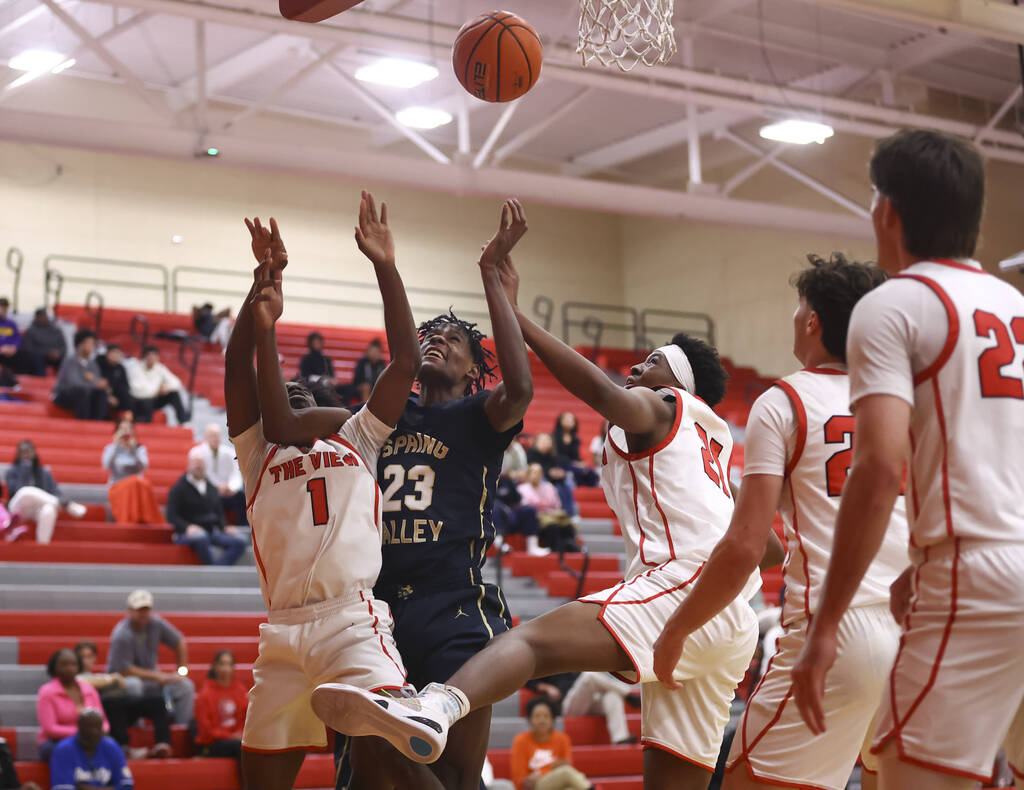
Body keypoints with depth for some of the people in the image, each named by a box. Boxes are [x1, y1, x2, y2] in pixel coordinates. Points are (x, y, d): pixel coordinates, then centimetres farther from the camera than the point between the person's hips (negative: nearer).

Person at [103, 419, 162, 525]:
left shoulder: (140, 449, 13)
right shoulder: (111, 448, 11)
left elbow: (144, 466, -6)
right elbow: (107, 465, -10)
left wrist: (133, 449, -17)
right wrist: (116, 445, -11)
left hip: (138, 486, 1)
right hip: (117, 487, -1)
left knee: (145, 484, -36)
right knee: (133, 482, -37)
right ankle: (129, 523, -43)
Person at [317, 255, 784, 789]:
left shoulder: (658, 406, 11)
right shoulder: (715, 443, 36)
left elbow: (606, 394, -13)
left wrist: (514, 315, -12)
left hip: (683, 586, -10)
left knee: (536, 640, -31)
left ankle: (432, 711, -58)